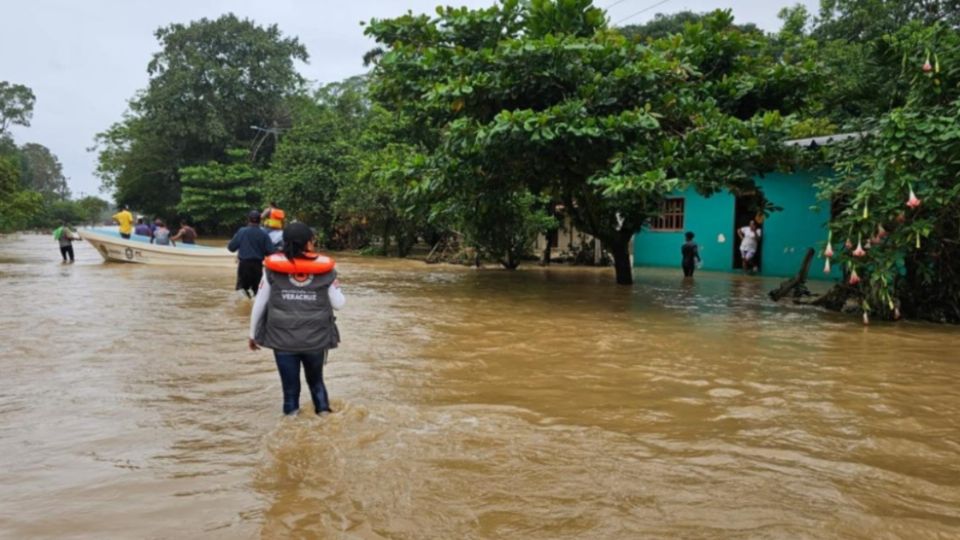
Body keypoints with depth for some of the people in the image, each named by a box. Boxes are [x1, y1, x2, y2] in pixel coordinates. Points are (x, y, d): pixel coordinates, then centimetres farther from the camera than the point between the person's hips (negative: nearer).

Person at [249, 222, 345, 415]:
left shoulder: (273, 268, -3)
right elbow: (338, 303, 1)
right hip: (316, 339, 1)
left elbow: (259, 304, 2)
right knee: (316, 381, 23)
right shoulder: (325, 268, -4)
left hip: (283, 339, 0)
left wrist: (252, 334, 14)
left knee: (290, 387, 12)